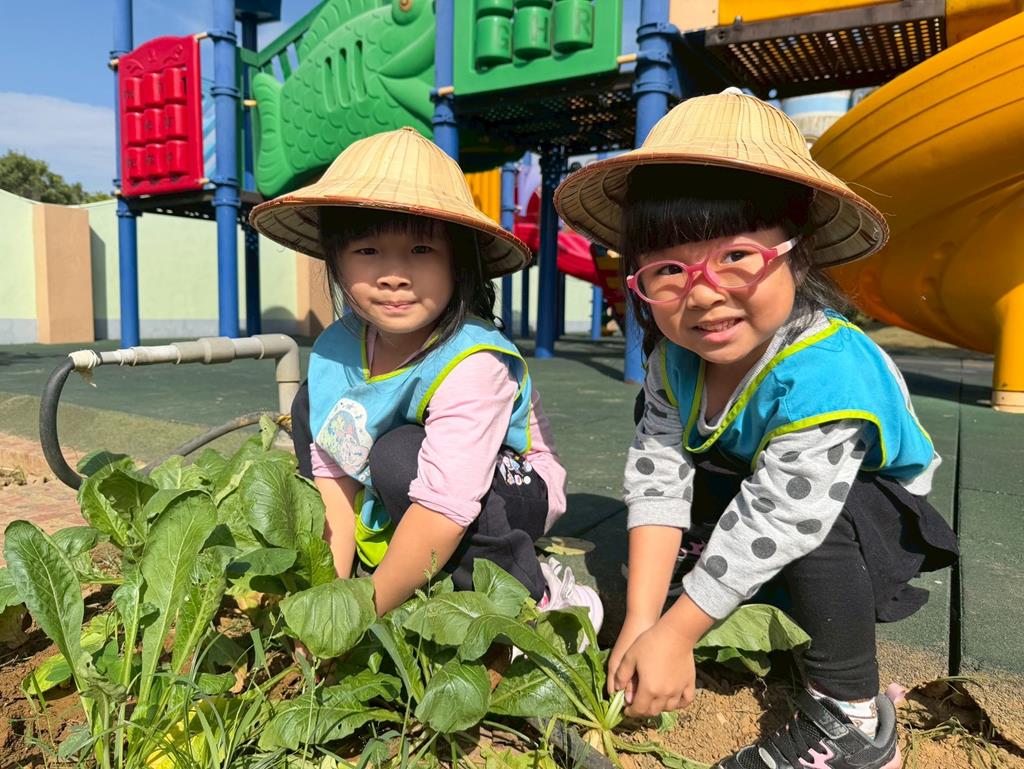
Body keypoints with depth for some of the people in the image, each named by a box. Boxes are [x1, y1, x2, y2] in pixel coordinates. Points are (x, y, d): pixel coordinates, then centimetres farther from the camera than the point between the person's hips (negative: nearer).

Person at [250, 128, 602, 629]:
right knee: (312, 407, -2)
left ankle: (534, 598, -14)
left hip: (513, 494, -6)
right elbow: (335, 477, -12)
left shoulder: (472, 364, -33)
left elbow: (444, 510, -37)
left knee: (400, 457, -33)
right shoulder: (336, 351, -13)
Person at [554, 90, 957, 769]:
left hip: (870, 508, -6)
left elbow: (776, 522, -36)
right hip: (748, 475, 6)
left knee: (809, 527, -35)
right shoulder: (675, 357, -18)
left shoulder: (822, 377, -39)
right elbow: (657, 474, -20)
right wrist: (640, 622, -25)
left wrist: (674, 634, -27)